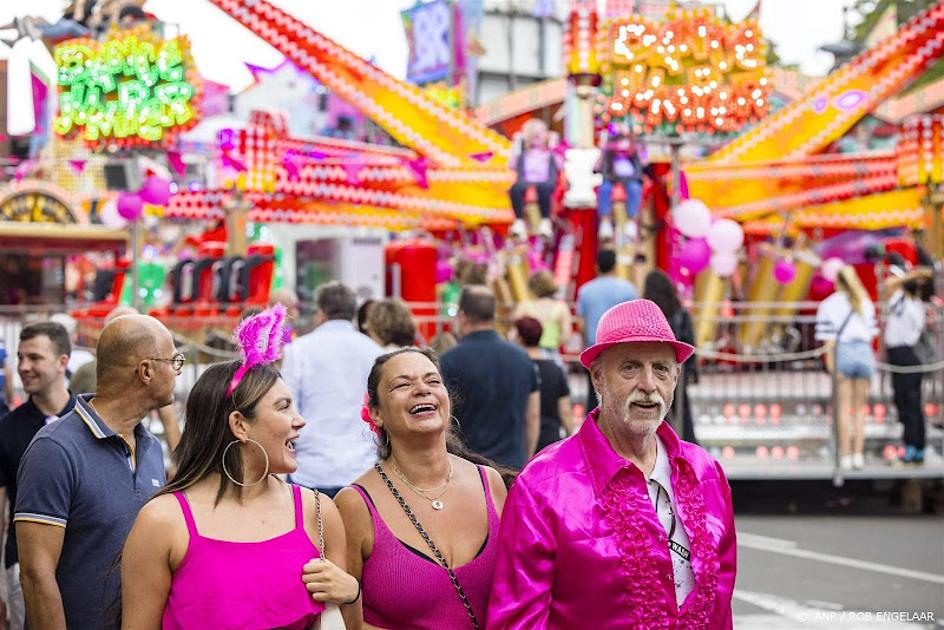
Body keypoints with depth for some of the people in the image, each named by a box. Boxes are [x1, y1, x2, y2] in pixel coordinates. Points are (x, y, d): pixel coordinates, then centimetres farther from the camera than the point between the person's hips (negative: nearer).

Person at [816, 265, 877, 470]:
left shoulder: (829, 304, 1)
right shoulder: (866, 303, 12)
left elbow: (829, 338, -7)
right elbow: (871, 333, 8)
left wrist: (831, 363, -9)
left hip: (843, 352, -3)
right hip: (865, 353, 3)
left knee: (844, 408, 1)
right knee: (860, 408, 10)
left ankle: (846, 456, -1)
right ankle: (858, 455, 6)